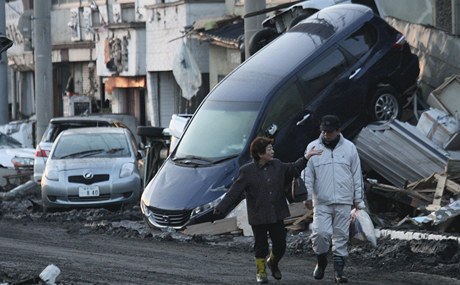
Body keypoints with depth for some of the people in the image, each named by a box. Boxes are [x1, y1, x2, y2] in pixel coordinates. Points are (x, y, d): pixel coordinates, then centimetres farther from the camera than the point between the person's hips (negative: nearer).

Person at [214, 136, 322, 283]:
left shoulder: (277, 165, 2)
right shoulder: (247, 171, -11)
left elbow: (293, 169, 20)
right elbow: (234, 192, -9)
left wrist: (306, 157, 11)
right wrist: (220, 208, -12)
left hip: (277, 215, 4)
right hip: (258, 217, -4)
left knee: (280, 245, 7)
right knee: (261, 245, 6)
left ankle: (272, 263, 36)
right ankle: (260, 271, 27)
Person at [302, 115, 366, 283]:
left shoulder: (349, 148, 4)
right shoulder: (313, 147, 1)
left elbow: (357, 175, 9)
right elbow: (307, 175, 2)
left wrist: (358, 198, 6)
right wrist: (308, 196, -8)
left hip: (344, 202, 1)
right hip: (321, 201, -1)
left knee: (341, 237, 2)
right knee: (320, 233, -14)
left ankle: (339, 271, 9)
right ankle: (321, 261, 12)